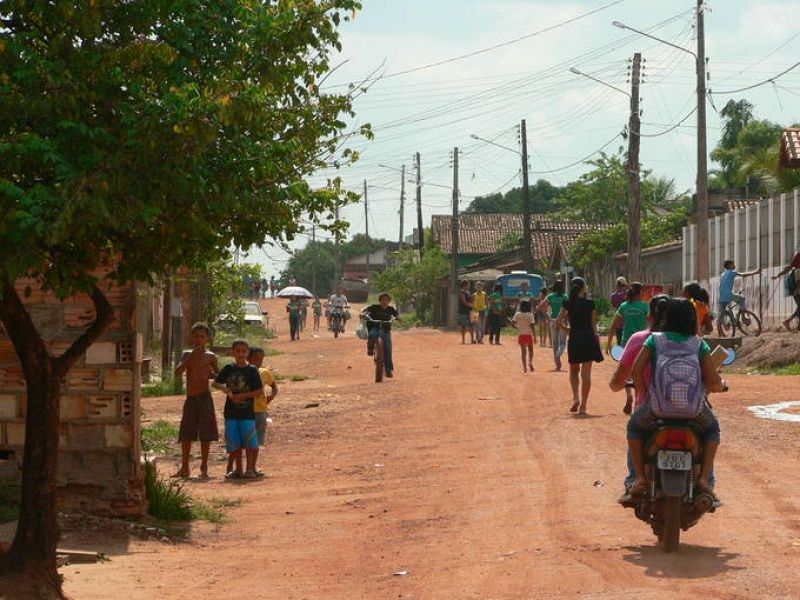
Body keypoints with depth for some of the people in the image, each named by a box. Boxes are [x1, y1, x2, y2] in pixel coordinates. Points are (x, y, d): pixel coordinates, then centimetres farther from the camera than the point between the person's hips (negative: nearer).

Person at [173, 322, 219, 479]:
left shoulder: (210, 357, 4)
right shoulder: (187, 355, 9)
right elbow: (177, 373, -5)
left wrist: (212, 374, -14)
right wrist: (190, 358, -14)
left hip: (204, 398, -3)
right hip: (190, 399, 3)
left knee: (205, 434, -3)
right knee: (186, 434, 4)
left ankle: (204, 468, 4)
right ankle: (184, 468, 13)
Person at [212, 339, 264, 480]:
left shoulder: (252, 370, -4)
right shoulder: (228, 369, 5)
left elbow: (260, 391, -6)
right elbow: (215, 383, 11)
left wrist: (242, 396, -14)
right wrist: (224, 389, -11)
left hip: (247, 412, -3)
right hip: (231, 412, 3)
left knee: (249, 442, -3)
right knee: (234, 443, 7)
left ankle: (250, 469, 7)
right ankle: (238, 470, 18)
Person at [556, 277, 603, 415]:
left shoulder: (568, 304, -2)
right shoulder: (590, 304, -1)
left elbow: (558, 322, -5)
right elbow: (594, 324, 2)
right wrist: (596, 339, 10)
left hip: (574, 338, 0)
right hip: (588, 338, 0)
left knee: (574, 370, 20)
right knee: (586, 373, 1)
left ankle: (576, 397, 1)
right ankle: (583, 405, -2)